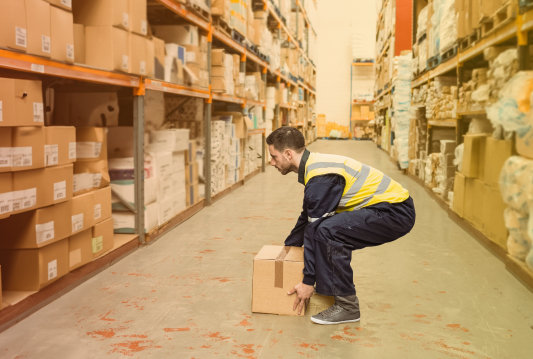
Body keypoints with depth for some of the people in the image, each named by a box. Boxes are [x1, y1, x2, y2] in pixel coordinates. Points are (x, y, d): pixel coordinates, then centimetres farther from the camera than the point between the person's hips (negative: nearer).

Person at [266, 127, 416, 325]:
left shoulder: (320, 176, -20)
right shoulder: (315, 165, 11)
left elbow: (314, 229, -19)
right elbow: (306, 218, 24)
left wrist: (308, 281, -13)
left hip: (396, 212, -11)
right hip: (390, 206, 11)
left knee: (326, 230, -27)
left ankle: (347, 306, -13)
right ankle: (332, 289, 18)